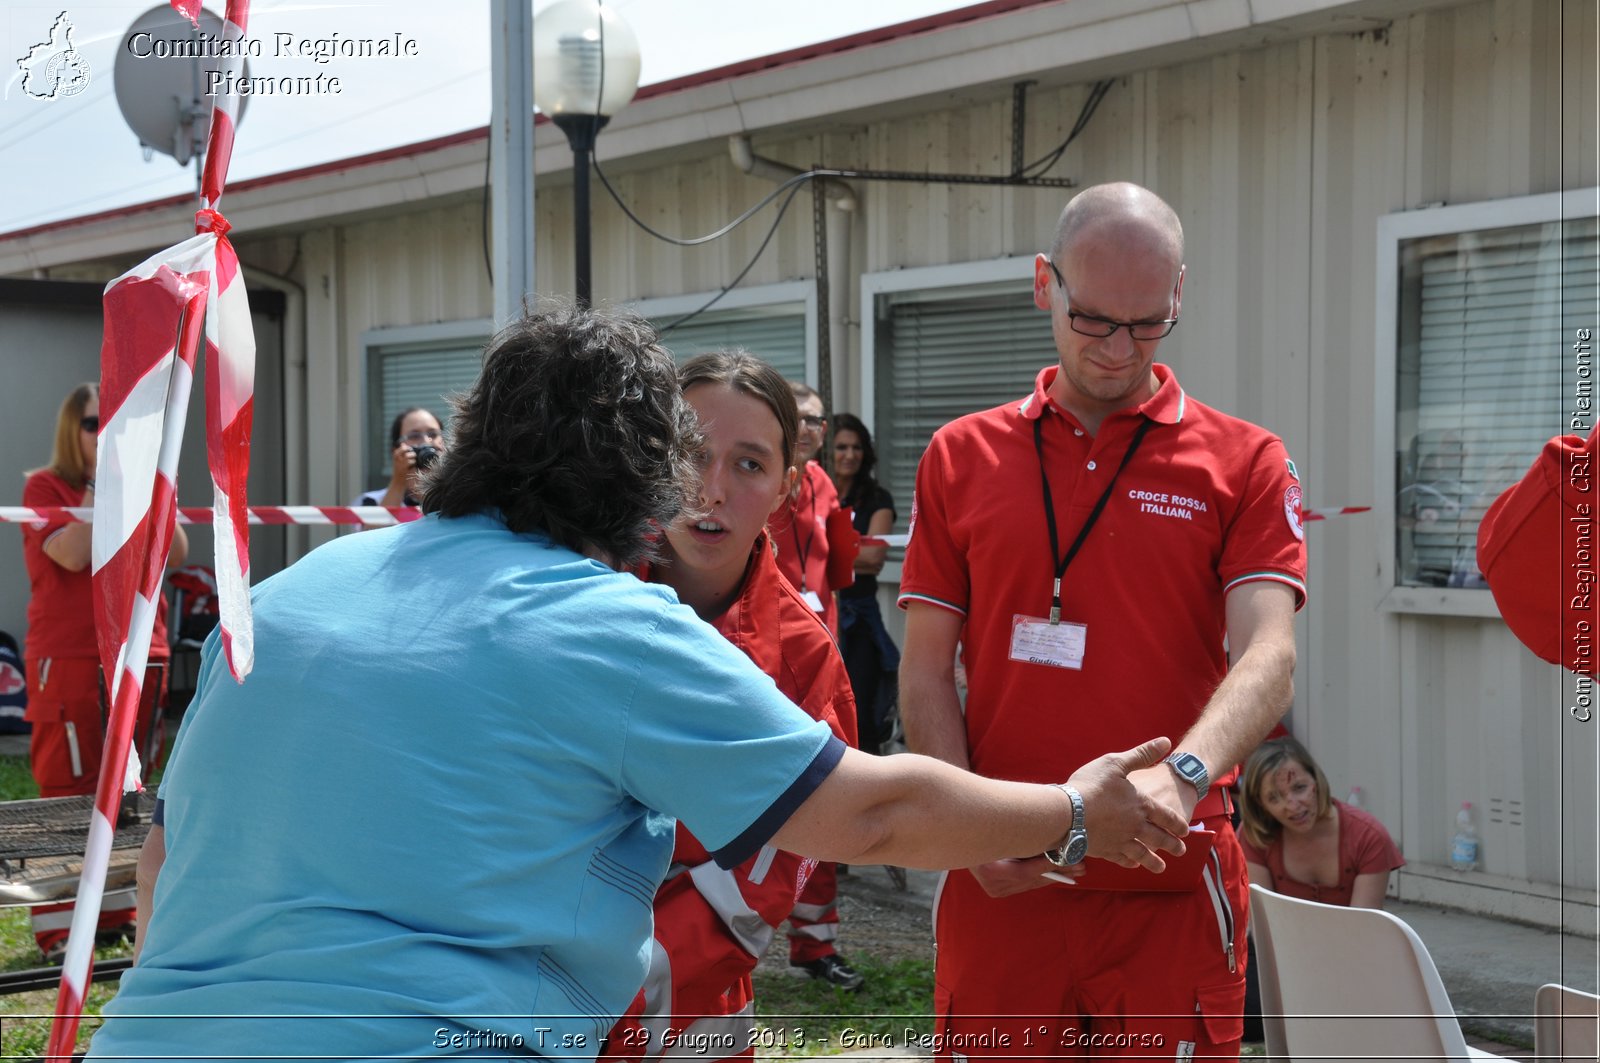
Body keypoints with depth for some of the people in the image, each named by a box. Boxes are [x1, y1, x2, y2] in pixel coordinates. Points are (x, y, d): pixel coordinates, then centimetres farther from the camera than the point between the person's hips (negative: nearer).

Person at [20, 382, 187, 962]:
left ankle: (115, 914, 20)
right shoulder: (46, 487, -1)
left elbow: (176, 555, 2)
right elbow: (73, 553, -18)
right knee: (69, 790, -6)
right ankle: (57, 929, -2)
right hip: (69, 658, -6)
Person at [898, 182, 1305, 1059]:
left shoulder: (1243, 462, 2)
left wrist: (1180, 778, -30)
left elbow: (1268, 656, -11)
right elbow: (925, 674, 5)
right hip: (999, 889, 2)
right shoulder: (961, 457, 7)